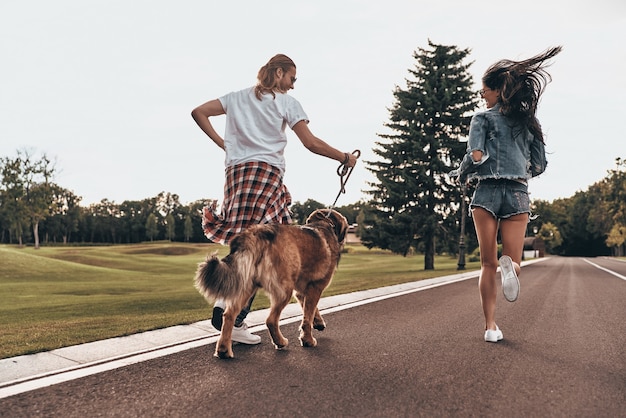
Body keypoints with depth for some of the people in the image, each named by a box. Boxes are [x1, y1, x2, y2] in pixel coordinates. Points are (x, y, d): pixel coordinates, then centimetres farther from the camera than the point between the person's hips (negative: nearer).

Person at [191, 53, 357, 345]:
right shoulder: (286, 102, 7)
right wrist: (344, 158, 14)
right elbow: (311, 144, 3)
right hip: (267, 173, -6)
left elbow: (198, 112, 17)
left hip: (236, 171, 6)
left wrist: (221, 143, 16)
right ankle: (233, 319, -12)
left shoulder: (238, 97, 22)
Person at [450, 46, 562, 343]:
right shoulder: (530, 121, 14)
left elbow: (476, 156, -13)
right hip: (519, 195, 3)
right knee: (513, 261, 9)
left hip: (487, 192, -2)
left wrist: (460, 175, 7)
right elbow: (539, 165, 13)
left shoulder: (483, 118, 1)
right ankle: (510, 266, -30)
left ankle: (490, 326, 2)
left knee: (488, 264, 7)